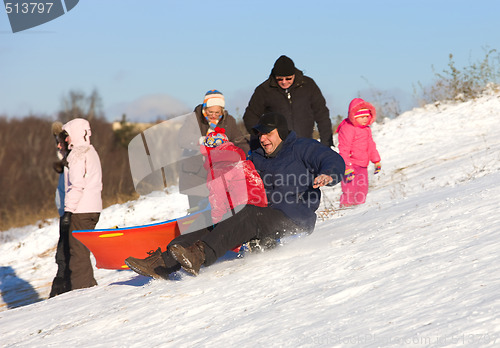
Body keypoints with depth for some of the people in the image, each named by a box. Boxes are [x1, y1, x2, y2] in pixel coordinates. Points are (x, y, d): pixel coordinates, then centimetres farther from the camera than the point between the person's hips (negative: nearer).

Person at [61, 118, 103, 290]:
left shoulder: (78, 154, -11)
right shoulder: (92, 152, 19)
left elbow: (77, 185, -19)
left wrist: (68, 210, -18)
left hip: (81, 211, -9)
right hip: (94, 209, 9)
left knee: (78, 251, -6)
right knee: (82, 250, 14)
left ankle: (82, 288, -7)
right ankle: (89, 284, 16)